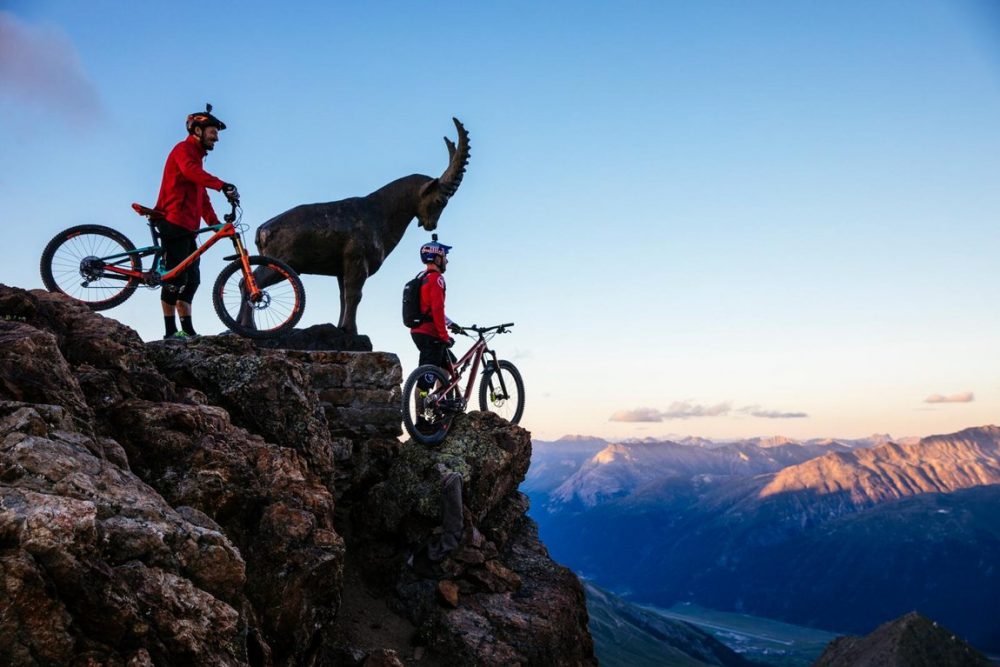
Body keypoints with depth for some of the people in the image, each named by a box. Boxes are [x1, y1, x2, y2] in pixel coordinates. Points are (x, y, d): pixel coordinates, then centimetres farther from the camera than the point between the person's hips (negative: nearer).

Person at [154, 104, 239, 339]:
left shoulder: (196, 156, 27)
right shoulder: (183, 149, -4)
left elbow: (202, 198, 26)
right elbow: (191, 171, -28)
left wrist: (216, 224, 15)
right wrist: (222, 185, -41)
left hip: (187, 226, 10)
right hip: (174, 223, -10)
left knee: (191, 279, 8)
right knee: (175, 278, -10)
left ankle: (187, 330, 10)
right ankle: (171, 332, -8)